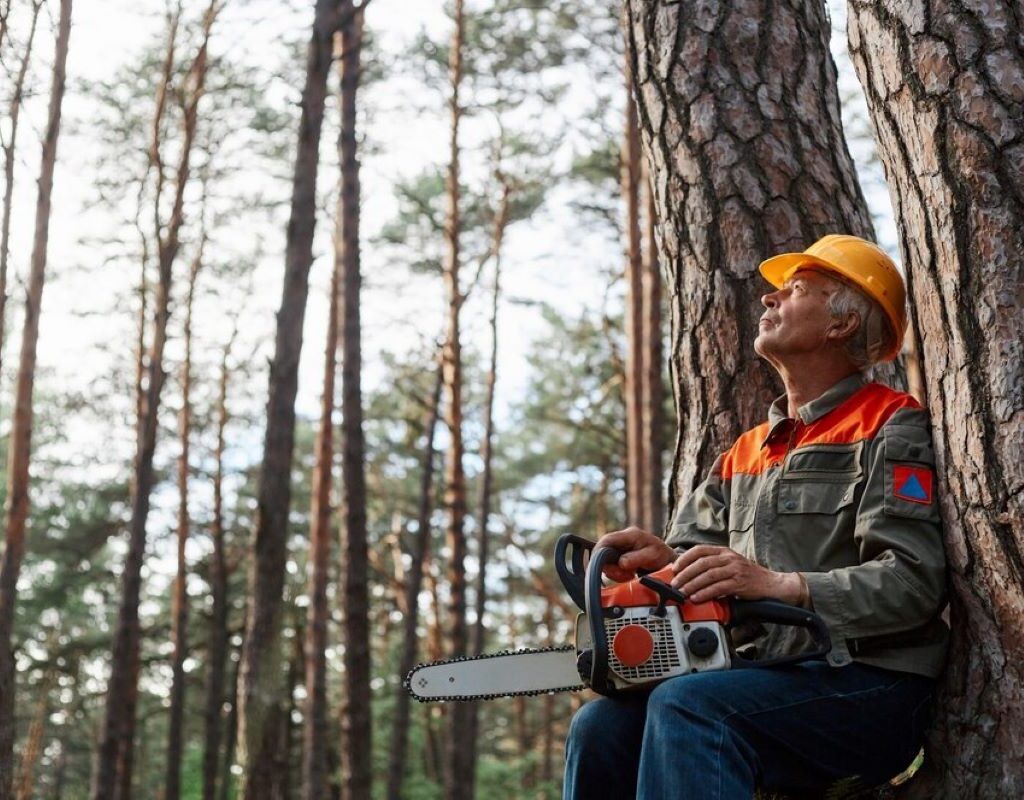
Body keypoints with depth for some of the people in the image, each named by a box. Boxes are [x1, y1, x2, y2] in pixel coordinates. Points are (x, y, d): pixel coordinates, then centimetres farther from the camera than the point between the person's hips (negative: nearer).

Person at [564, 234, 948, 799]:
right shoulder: (744, 454, 23)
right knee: (602, 726, -15)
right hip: (766, 680, 7)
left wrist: (781, 584, -23)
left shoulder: (891, 429, -1)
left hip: (873, 691, -6)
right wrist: (663, 559, -9)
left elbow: (915, 581, -14)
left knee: (686, 707, -30)